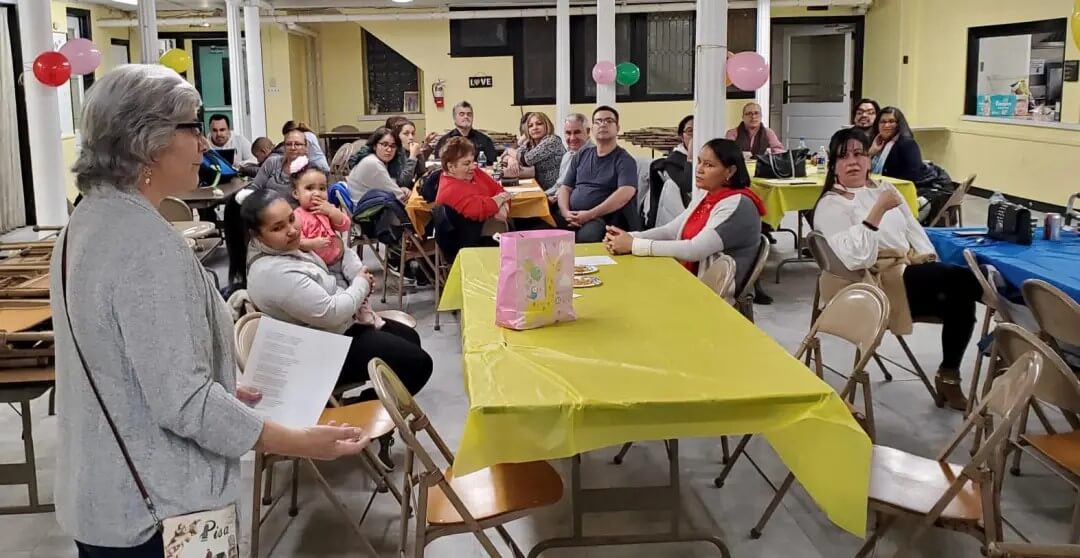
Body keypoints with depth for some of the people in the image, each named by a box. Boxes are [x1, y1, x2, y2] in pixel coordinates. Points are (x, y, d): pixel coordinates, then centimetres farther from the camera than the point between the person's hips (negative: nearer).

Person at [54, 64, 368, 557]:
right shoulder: (146, 242, -25)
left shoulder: (90, 220, 5)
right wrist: (300, 443, -23)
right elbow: (181, 402, -27)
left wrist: (224, 390, 17)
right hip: (149, 508, -9)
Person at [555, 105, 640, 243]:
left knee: (586, 236, -39)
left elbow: (625, 193, -15)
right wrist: (566, 212, -5)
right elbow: (565, 188, 18)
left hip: (603, 218, -5)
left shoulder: (624, 160, 2)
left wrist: (590, 214, -21)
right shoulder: (581, 156, 20)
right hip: (573, 216, 5)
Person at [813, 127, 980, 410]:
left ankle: (949, 374, -6)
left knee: (959, 298, -21)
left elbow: (913, 229, 20)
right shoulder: (830, 205, -6)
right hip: (879, 284, -7)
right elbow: (855, 258, -20)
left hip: (913, 274, 7)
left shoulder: (884, 188, 19)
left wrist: (931, 264, 2)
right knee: (964, 280, -24)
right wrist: (878, 211, -24)